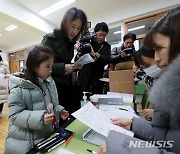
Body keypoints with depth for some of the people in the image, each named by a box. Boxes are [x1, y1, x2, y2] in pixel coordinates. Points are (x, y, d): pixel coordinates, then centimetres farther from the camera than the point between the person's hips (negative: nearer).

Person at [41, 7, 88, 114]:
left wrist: (75, 66, -2)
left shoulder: (71, 42, 11)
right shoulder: (50, 39, -8)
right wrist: (63, 67, -21)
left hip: (68, 87, 6)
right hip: (54, 87, -5)